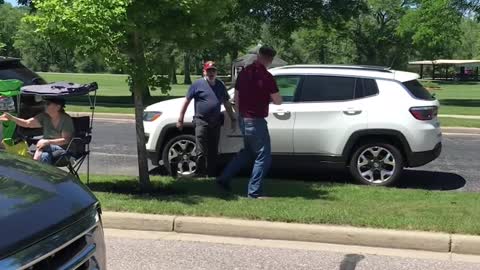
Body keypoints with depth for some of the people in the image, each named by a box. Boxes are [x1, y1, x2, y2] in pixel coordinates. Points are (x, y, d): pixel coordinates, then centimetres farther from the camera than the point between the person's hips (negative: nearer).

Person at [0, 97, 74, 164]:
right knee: (45, 156, -32)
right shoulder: (44, 117, 5)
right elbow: (27, 123, -3)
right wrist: (11, 118, -17)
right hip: (47, 148, 4)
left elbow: (65, 140, -16)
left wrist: (48, 142, -27)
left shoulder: (66, 119, -10)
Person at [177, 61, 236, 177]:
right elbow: (186, 102, 0)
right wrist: (180, 120, -3)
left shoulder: (220, 85, 12)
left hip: (215, 123, 5)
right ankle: (200, 175, 3)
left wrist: (233, 119, 17)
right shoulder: (197, 84, -2)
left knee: (213, 152, 10)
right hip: (201, 121, -4)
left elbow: (227, 104, 20)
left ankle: (212, 175, 20)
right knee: (201, 152, -7)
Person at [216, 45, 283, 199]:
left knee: (248, 151, 26)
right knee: (263, 157, 4)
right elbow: (278, 101, -10)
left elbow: (236, 98, 13)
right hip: (256, 121, -8)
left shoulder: (244, 73, 5)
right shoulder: (266, 77, -17)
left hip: (243, 119, 8)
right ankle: (254, 192, 5)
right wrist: (269, 97, 11)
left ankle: (224, 178, 26)